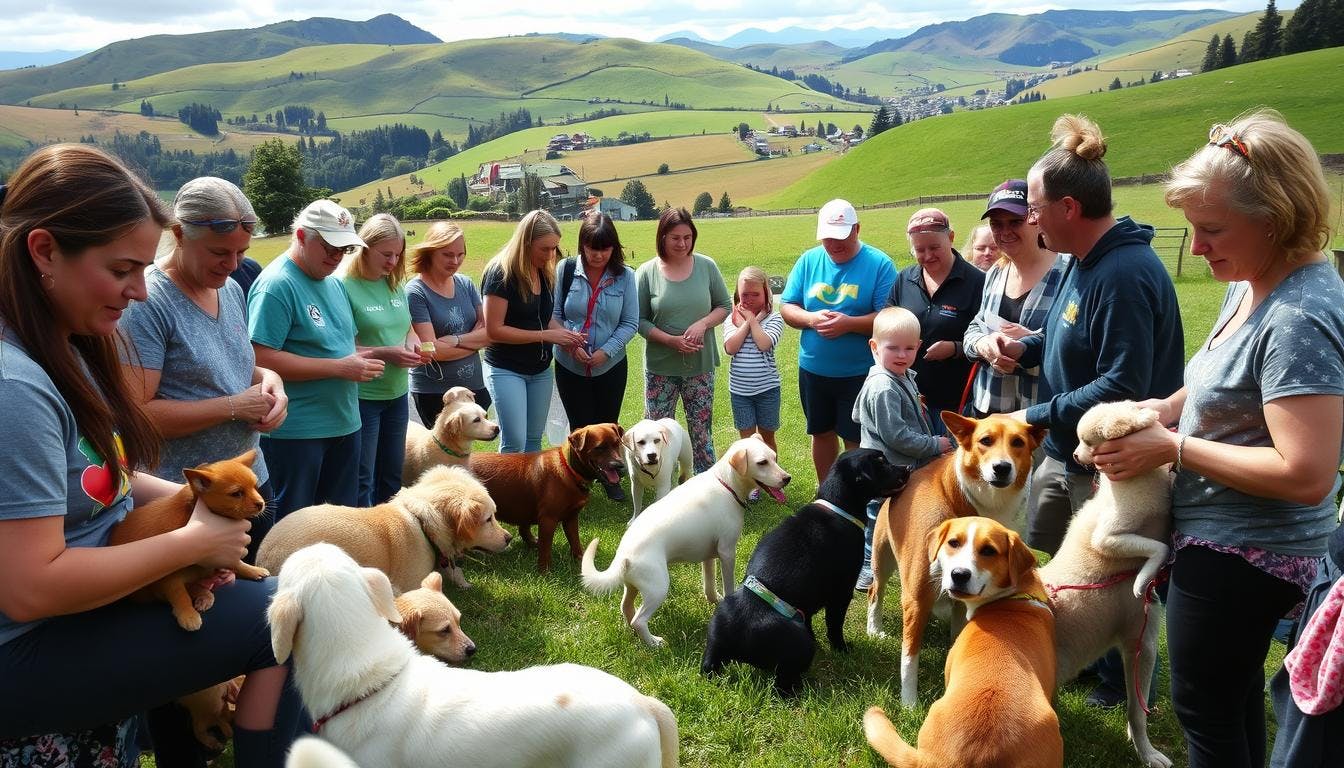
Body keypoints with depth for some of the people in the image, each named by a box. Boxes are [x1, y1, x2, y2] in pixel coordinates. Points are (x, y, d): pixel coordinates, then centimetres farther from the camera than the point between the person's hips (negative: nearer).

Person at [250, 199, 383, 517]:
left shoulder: (334, 283, 11)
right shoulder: (276, 285, -15)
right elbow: (263, 359, -23)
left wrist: (358, 357, 0)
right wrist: (340, 367, -22)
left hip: (344, 423, 8)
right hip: (296, 431, -8)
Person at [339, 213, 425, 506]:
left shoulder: (395, 284, 7)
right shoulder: (344, 285, -15)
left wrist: (412, 341, -3)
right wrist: (386, 354, -25)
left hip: (397, 392, 7)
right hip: (362, 396, -7)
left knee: (392, 475, 18)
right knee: (362, 480, 3)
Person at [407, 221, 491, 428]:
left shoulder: (465, 284, 7)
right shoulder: (416, 292, -11)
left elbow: (488, 330, 1)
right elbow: (433, 350, -16)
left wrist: (456, 340, -16)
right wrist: (474, 342, -5)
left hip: (473, 385, 5)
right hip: (434, 391, -5)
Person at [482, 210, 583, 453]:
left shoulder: (545, 273, 4)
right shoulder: (501, 274, -17)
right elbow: (494, 329, -20)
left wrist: (565, 333, -5)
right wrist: (546, 335, -20)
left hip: (540, 370, 7)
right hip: (506, 369, -7)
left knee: (534, 439, 11)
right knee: (514, 442, -8)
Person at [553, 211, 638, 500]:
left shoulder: (625, 276, -7)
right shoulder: (565, 270, -9)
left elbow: (630, 323, -6)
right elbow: (554, 315, -5)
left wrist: (606, 351, -17)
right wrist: (570, 344, -18)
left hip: (611, 366, 1)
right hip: (570, 366, -1)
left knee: (607, 425, 15)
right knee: (581, 427, 7)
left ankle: (609, 476, 36)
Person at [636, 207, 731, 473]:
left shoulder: (706, 266, -2)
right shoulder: (647, 272, -6)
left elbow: (724, 306, 5)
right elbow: (640, 320, -4)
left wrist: (703, 324, -14)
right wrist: (671, 340, -17)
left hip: (701, 364, 1)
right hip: (661, 365, -1)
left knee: (701, 428, 11)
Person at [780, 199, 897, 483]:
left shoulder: (879, 264, -10)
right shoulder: (808, 260, 2)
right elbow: (786, 307, 3)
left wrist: (849, 323, -28)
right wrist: (811, 319, -17)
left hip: (859, 373, -4)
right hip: (812, 370, 5)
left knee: (856, 440, 5)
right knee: (821, 433, 19)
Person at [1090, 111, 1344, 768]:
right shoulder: (1252, 286, 2)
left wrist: (1172, 448, -22)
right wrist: (1158, 411, 2)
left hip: (1239, 554, -9)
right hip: (1237, 543, 9)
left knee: (1204, 706, 8)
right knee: (1236, 690, 25)